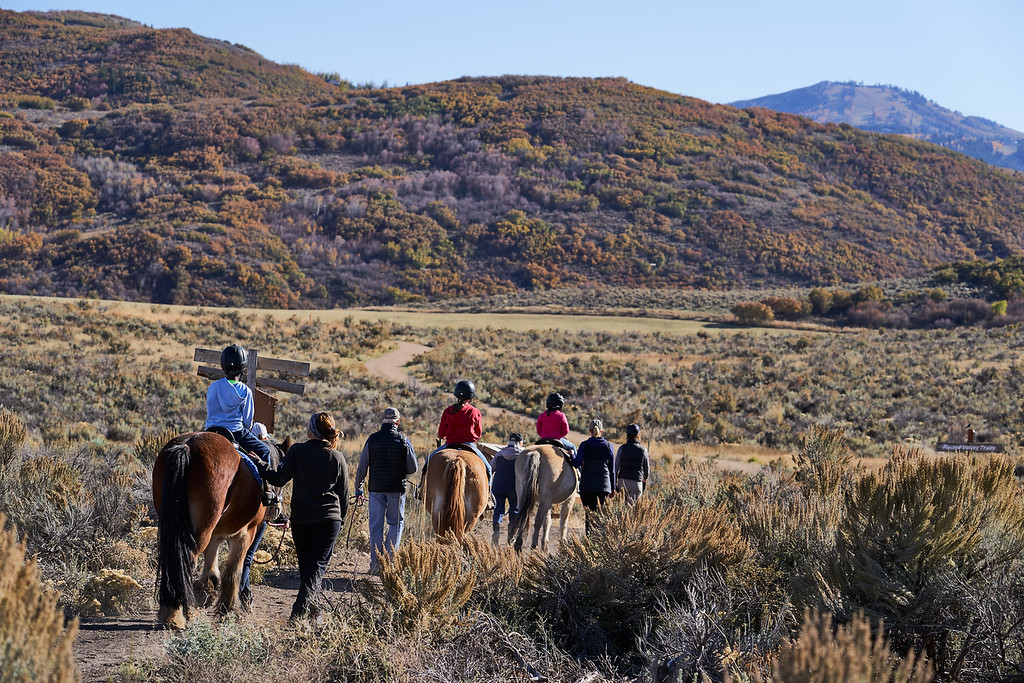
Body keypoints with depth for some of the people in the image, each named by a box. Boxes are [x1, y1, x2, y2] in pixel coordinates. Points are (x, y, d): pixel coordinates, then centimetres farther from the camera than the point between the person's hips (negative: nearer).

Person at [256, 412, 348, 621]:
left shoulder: (297, 451, -5)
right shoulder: (338, 458, 1)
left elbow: (280, 479, -11)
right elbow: (344, 495, 6)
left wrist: (260, 465, -1)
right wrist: (340, 520, 19)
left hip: (300, 518, 0)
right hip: (329, 519, 0)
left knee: (305, 564, 15)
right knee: (318, 564, -3)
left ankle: (310, 611, 21)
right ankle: (300, 609, -21)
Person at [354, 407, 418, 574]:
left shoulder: (372, 440, -1)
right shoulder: (403, 440, -4)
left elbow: (361, 467, 2)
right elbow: (413, 468, -1)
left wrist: (358, 488, 13)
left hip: (376, 488, 1)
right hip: (397, 488, -1)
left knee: (376, 525, 8)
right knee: (396, 523, 13)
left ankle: (376, 562, 7)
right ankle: (390, 556, 3)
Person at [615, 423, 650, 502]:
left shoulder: (622, 448, 0)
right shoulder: (643, 450, 1)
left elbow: (616, 466, 1)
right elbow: (647, 468, 12)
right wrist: (645, 479, 33)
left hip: (623, 481, 1)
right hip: (636, 483, -1)